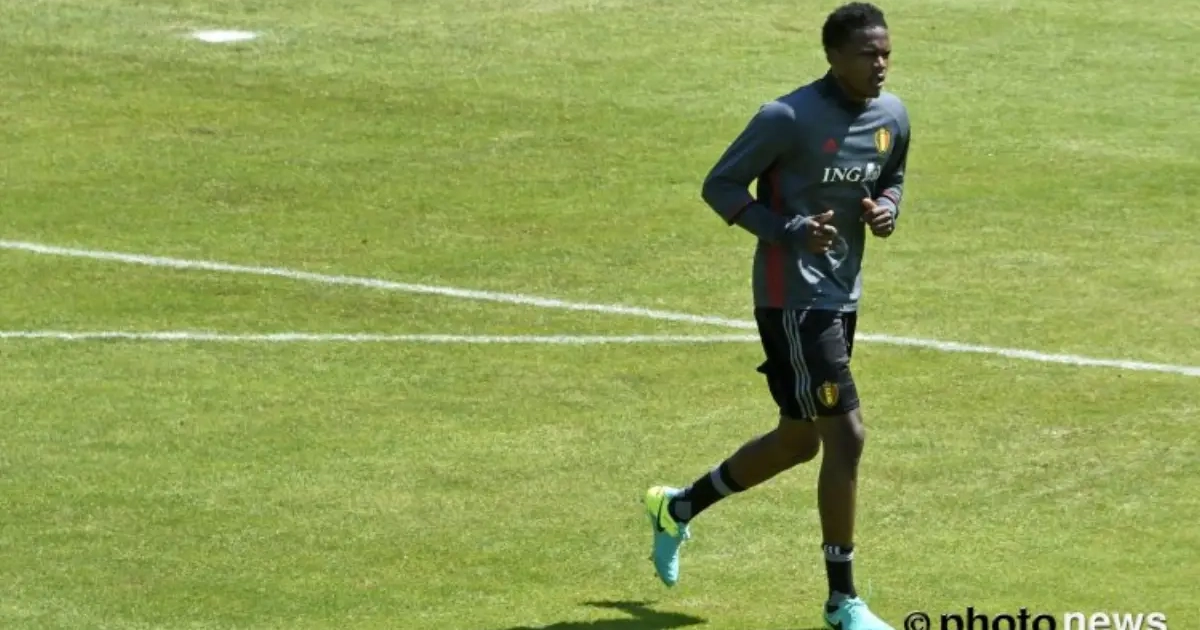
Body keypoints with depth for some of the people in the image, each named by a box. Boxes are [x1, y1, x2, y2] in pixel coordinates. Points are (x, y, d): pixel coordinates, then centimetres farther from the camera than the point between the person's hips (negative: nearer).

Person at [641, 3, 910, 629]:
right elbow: (720, 186, -11)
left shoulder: (893, 116, 4)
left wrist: (886, 210, -2)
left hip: (842, 295, 8)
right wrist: (791, 231, -24)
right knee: (846, 434, -14)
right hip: (792, 295, -8)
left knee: (798, 441, 18)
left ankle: (677, 507, 41)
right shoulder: (789, 118, -18)